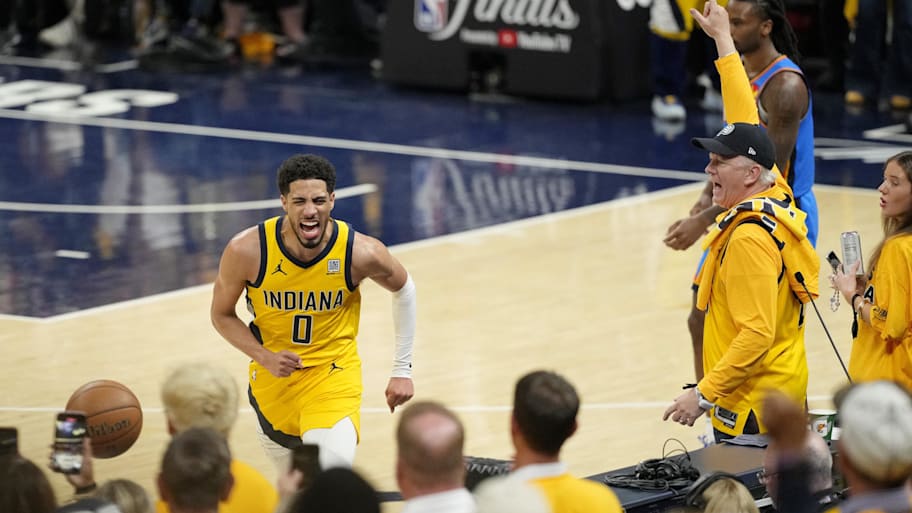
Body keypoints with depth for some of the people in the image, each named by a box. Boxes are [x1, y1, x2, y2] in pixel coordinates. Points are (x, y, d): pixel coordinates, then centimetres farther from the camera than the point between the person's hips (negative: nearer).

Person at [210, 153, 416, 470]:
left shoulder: (361, 253, -22)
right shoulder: (246, 251, -22)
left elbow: (402, 289, 1)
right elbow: (222, 316, -5)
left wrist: (402, 370, 3)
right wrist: (266, 359, -20)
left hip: (333, 373, -2)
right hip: (272, 375, 2)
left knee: (334, 468, -30)